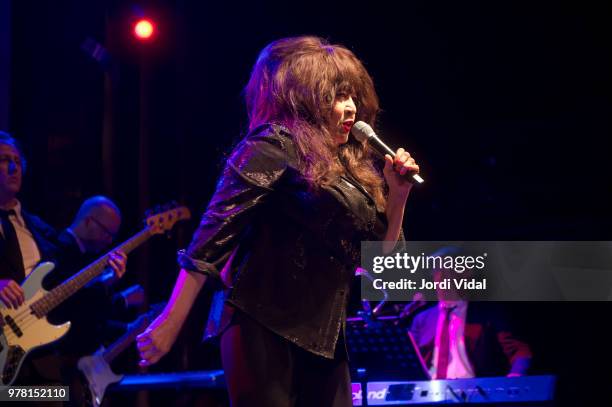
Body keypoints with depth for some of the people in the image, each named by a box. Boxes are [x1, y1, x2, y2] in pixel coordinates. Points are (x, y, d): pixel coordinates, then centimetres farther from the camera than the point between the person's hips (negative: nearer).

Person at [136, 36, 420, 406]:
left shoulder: (351, 164, 16)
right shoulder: (276, 147, -5)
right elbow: (216, 233, -14)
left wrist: (398, 194, 6)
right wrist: (171, 324, -21)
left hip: (324, 337, 7)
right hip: (266, 329, -7)